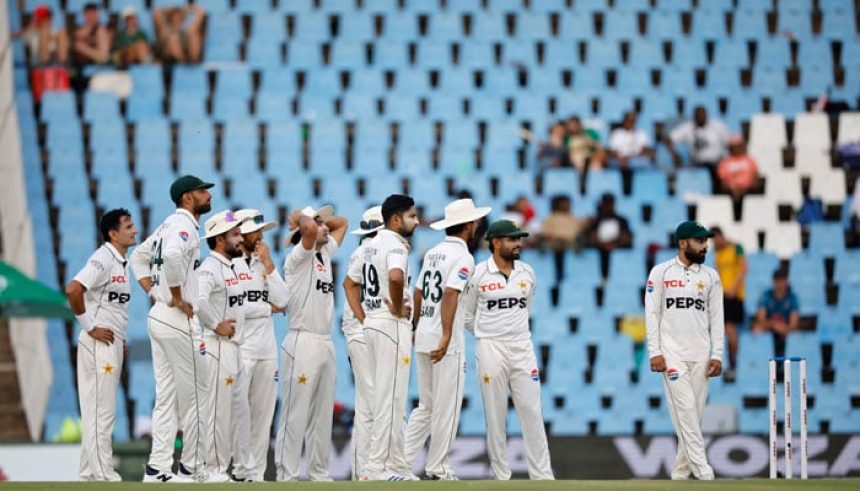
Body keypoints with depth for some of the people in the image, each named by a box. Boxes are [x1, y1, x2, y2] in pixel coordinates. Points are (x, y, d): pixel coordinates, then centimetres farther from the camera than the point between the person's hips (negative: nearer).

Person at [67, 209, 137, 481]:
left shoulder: (122, 262, 16)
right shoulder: (103, 259, -14)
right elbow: (73, 289, -26)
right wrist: (89, 327, -19)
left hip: (113, 344, 10)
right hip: (99, 343, -10)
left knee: (104, 412, 12)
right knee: (100, 411, -8)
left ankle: (91, 473, 17)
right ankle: (101, 474, -7)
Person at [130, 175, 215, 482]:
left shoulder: (169, 225, 16)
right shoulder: (185, 226, -13)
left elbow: (139, 257, 27)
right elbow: (172, 256, -33)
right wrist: (177, 297, -22)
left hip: (158, 317, 9)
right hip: (179, 320, -9)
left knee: (166, 397, 9)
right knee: (196, 395, -2)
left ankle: (158, 468, 6)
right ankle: (191, 467, 2)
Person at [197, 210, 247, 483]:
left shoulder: (231, 268, 16)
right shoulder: (209, 268, -15)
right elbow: (198, 300, -32)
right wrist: (216, 325, -22)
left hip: (234, 346, 10)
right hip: (216, 347, -10)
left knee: (232, 409, 14)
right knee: (218, 409, -7)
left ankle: (224, 467, 20)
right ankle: (213, 470, -4)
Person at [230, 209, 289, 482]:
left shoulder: (263, 265, 17)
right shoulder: (228, 265, -4)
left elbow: (282, 300, 5)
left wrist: (268, 265, 0)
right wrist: (269, 308, -3)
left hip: (267, 349, 7)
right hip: (240, 349, -7)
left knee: (264, 413, 6)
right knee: (240, 411, -10)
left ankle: (256, 472, 9)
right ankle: (242, 470, -8)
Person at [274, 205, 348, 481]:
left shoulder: (325, 254, 15)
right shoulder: (298, 258, -8)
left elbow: (342, 223, 28)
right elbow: (310, 228, -27)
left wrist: (320, 219, 13)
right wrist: (301, 218, -7)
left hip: (326, 344, 8)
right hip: (302, 342, -8)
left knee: (322, 416, 11)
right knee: (295, 414, -8)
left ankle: (319, 473, 16)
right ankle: (286, 476, -8)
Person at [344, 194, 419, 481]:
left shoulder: (372, 245, 16)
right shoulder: (395, 245, -13)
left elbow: (351, 282, 25)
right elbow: (396, 276, -34)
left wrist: (362, 318, 17)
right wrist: (397, 309, -19)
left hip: (372, 326, 10)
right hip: (392, 327, -10)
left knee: (389, 399, 14)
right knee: (390, 398, -8)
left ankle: (397, 466, 18)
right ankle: (375, 469, -9)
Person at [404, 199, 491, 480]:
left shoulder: (433, 253, 14)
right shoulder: (463, 257, -10)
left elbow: (418, 293, 18)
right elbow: (450, 295, -22)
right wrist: (446, 337, -28)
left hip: (423, 339, 8)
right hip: (446, 343, -8)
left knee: (426, 406, 15)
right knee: (446, 408, 1)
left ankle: (401, 459, 6)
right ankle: (436, 469, 3)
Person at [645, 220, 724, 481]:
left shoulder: (711, 276, 9)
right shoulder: (661, 273, 1)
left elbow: (717, 319, 8)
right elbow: (652, 314, -1)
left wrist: (717, 355, 0)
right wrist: (654, 352, -10)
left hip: (700, 354, 4)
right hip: (672, 352, -4)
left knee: (695, 413, 2)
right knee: (685, 409, -12)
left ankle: (681, 472, 10)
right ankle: (703, 471, -15)